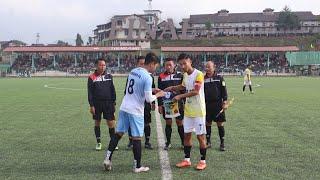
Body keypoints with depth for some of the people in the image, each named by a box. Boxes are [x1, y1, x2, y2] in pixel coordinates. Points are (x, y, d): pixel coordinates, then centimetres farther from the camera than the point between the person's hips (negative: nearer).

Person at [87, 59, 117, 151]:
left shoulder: (109, 76, 6)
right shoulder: (92, 77, -2)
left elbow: (113, 90, 10)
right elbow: (90, 92, -2)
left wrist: (113, 103, 6)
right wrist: (91, 105, -7)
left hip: (108, 103, 1)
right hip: (97, 103, -1)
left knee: (111, 123, -1)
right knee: (97, 122, 8)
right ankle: (98, 142, 20)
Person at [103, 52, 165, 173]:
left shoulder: (133, 71, 9)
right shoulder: (147, 77, -15)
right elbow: (149, 99, -15)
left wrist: (151, 90, 20)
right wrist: (158, 95, 4)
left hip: (124, 107, 7)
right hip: (136, 111, -7)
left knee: (118, 133, 13)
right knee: (137, 138, 3)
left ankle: (107, 159, 12)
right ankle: (137, 166, 13)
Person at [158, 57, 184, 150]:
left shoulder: (180, 75, 0)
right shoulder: (161, 77, 3)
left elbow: (184, 90, 3)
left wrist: (185, 103, 0)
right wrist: (159, 105, 1)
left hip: (178, 103, -1)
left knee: (180, 123, 4)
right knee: (168, 123, 8)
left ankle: (183, 142, 16)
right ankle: (168, 143, 19)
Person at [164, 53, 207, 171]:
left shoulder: (198, 74, -16)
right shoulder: (185, 75, 8)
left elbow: (195, 91, -24)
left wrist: (180, 96, -23)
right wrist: (173, 88, 13)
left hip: (198, 111, -7)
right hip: (188, 110, 7)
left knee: (200, 136, 0)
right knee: (187, 135, 10)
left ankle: (203, 161, 12)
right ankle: (187, 160, 20)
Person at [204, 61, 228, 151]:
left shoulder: (219, 78, -1)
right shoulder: (203, 79, 5)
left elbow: (224, 90, -1)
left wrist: (225, 102, -6)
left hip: (218, 104, -2)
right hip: (207, 104, 3)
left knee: (220, 124, 1)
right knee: (207, 123, 7)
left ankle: (222, 143, 10)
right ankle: (208, 142, 20)